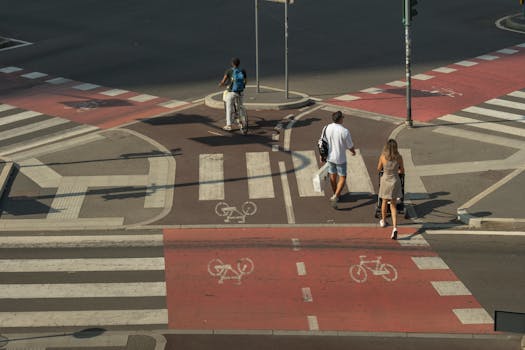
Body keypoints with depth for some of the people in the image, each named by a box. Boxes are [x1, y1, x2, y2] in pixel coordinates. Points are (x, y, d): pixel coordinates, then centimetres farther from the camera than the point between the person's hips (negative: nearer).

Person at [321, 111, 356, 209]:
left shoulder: (327, 128, -11)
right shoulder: (345, 131, -24)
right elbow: (350, 146, -13)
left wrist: (321, 156, 11)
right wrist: (353, 151, 11)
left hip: (330, 157, 5)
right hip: (340, 158, -5)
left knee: (332, 175, 22)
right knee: (342, 178, 8)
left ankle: (336, 195, 38)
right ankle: (335, 197, -9)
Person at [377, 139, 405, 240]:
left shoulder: (383, 157, -14)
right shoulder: (399, 157, -12)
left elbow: (379, 169, 2)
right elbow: (402, 171, 0)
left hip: (385, 181, 0)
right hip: (395, 181, 0)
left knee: (384, 202, 25)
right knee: (393, 206, 8)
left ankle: (383, 221, 46)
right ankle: (395, 227, -10)